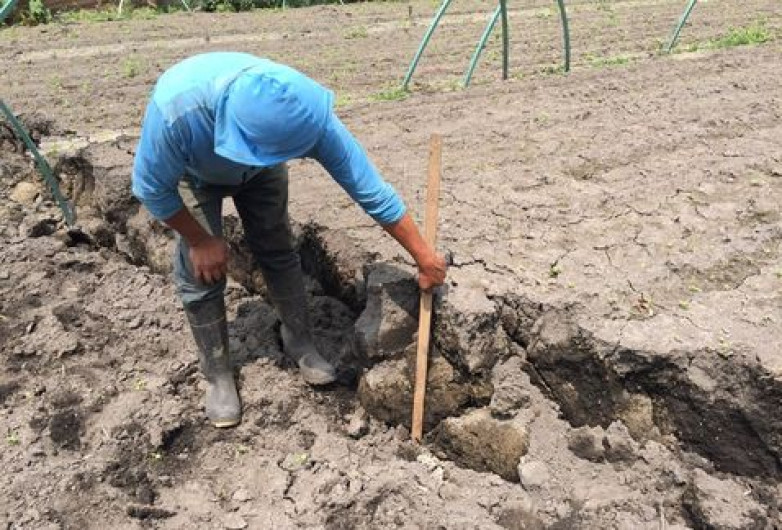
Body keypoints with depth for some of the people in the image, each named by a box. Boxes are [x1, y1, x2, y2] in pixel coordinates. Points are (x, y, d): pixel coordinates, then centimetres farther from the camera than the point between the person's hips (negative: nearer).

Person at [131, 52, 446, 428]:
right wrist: (199, 240, -16)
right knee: (201, 273, -7)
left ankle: (300, 342, 21)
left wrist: (424, 257, -23)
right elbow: (152, 188, -27)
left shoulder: (307, 114, -39)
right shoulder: (175, 108, -47)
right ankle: (217, 375, 11)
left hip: (259, 168, 2)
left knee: (277, 251, -2)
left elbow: (371, 189, -30)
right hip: (193, 171, -1)